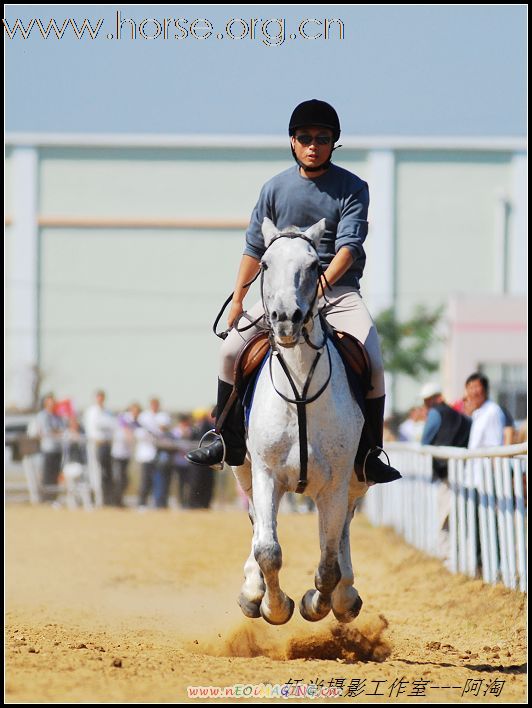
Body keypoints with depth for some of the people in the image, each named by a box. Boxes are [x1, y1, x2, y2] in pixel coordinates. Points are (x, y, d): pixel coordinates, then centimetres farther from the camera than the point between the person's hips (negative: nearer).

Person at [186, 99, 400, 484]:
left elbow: (349, 245, -17)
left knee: (373, 362, -22)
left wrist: (321, 283, -33)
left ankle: (369, 453, -8)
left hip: (340, 291, -2)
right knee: (231, 350, -13)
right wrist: (237, 300, 7)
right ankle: (230, 442, 0)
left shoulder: (352, 188, -5)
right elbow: (255, 247, 11)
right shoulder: (276, 188, 5)